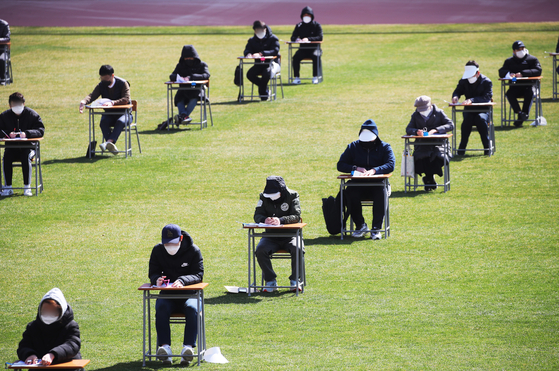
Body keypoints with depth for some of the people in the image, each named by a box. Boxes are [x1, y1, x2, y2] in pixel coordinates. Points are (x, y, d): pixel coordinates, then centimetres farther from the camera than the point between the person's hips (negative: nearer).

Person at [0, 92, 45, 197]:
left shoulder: (32, 115, -1)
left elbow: (41, 130, -8)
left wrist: (27, 133, -26)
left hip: (28, 147, -2)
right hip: (11, 147, 2)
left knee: (26, 157, -34)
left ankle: (27, 187, -25)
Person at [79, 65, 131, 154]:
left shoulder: (123, 84, -9)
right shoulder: (101, 85, 3)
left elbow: (126, 99, -22)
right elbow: (92, 95, -10)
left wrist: (112, 103, -38)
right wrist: (84, 101, -34)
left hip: (124, 113, -4)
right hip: (109, 114, 4)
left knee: (120, 122, -38)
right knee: (103, 122, -31)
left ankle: (109, 142, -56)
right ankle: (112, 146, -46)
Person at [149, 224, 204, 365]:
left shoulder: (193, 251, -3)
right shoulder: (158, 251, 4)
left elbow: (198, 275, -9)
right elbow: (153, 273, 4)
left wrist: (182, 281, -30)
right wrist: (157, 279, -22)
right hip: (167, 295, 2)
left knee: (192, 308, -34)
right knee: (161, 309, -32)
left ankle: (188, 347, -42)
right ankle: (165, 347, -40)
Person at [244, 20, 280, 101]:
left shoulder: (273, 39, -3)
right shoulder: (252, 40, 12)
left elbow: (275, 51, -20)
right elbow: (247, 50, 0)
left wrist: (261, 54, -35)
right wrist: (248, 54, -29)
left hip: (272, 63, -5)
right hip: (259, 64, 5)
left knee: (266, 73, -38)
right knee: (250, 74, -26)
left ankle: (263, 92, -14)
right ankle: (265, 90, -8)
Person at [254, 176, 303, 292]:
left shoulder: (292, 196, -4)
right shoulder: (264, 197, 4)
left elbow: (296, 216, -15)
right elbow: (257, 215, -1)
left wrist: (281, 220, -33)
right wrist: (264, 220, -27)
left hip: (290, 234, -2)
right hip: (271, 236, 2)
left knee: (297, 249, -33)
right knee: (260, 250, -28)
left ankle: (295, 280, -14)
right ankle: (271, 281, -15)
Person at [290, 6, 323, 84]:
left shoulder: (316, 25, 1)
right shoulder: (299, 26, 9)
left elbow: (320, 37, -12)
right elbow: (293, 37, 4)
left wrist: (308, 39, -27)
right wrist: (297, 39, -22)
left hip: (314, 48, -2)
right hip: (303, 49, 2)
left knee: (316, 56, -35)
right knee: (296, 57, -29)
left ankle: (315, 77, -27)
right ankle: (296, 78, -24)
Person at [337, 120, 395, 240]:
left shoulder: (384, 147, 6)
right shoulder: (353, 147, 11)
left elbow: (391, 165, -11)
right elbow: (340, 165, 5)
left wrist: (374, 170, -28)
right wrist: (355, 168, -15)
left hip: (377, 184, -1)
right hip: (358, 185, 1)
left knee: (381, 193, -35)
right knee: (350, 193, -32)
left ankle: (376, 228, -27)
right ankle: (360, 225, -18)